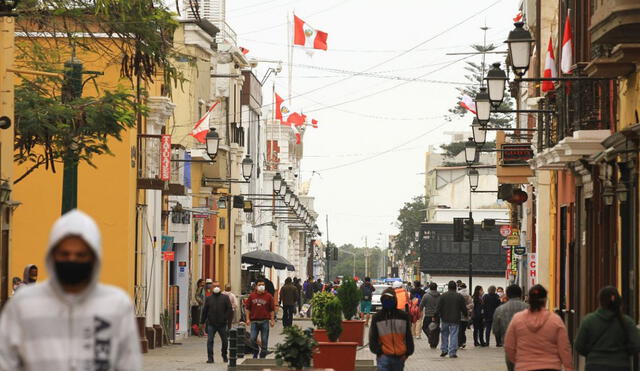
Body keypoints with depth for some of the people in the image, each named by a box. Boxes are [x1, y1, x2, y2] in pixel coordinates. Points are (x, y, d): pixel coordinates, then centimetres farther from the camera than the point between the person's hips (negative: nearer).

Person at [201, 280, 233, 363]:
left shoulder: (225, 298, 3)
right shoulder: (209, 299, 7)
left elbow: (230, 310, 1)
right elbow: (204, 311, 10)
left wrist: (229, 322, -6)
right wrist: (202, 322, 6)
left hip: (222, 324, 0)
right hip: (211, 324, 0)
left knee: (224, 341, 10)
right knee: (210, 341, -8)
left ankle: (224, 356, 29)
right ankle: (210, 357, -6)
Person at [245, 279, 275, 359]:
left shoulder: (268, 296, 2)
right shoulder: (251, 296, 6)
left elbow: (272, 309, 4)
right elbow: (247, 308, 10)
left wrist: (272, 320, -2)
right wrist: (248, 319, 2)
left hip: (264, 321, -1)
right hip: (254, 321, 1)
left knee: (264, 340, 2)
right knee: (253, 339, -3)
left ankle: (262, 356, 12)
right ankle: (255, 355, 14)